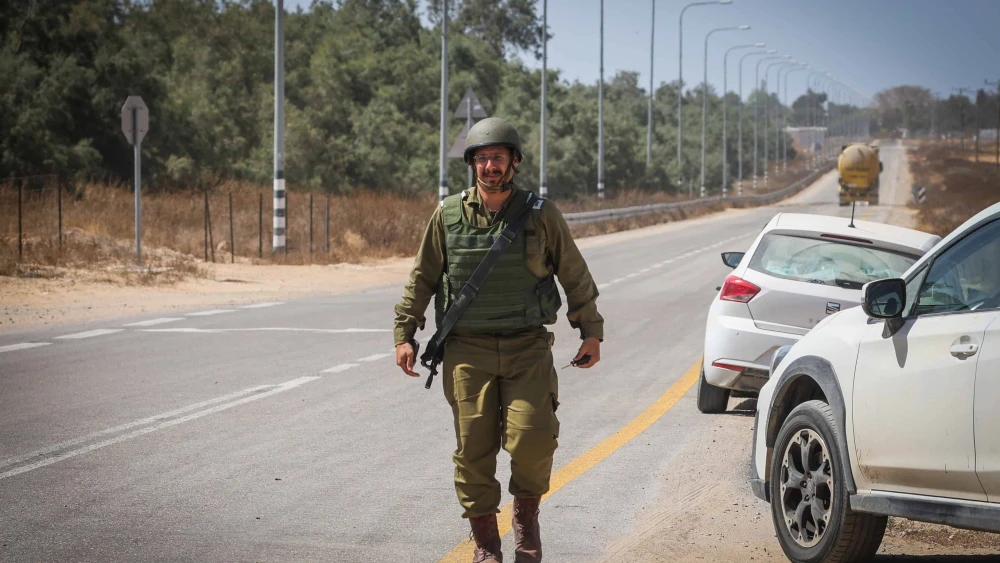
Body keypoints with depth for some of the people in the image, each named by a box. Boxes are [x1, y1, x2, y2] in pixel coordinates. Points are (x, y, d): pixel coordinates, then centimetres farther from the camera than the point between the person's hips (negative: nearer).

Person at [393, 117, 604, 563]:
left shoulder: (541, 214, 2)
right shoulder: (449, 215, 3)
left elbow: (575, 276, 11)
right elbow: (421, 279, 11)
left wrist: (591, 331, 11)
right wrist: (404, 334, 8)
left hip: (527, 347, -1)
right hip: (467, 351, 1)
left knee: (532, 437, -16)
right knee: (473, 450, -1)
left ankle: (526, 514, 13)